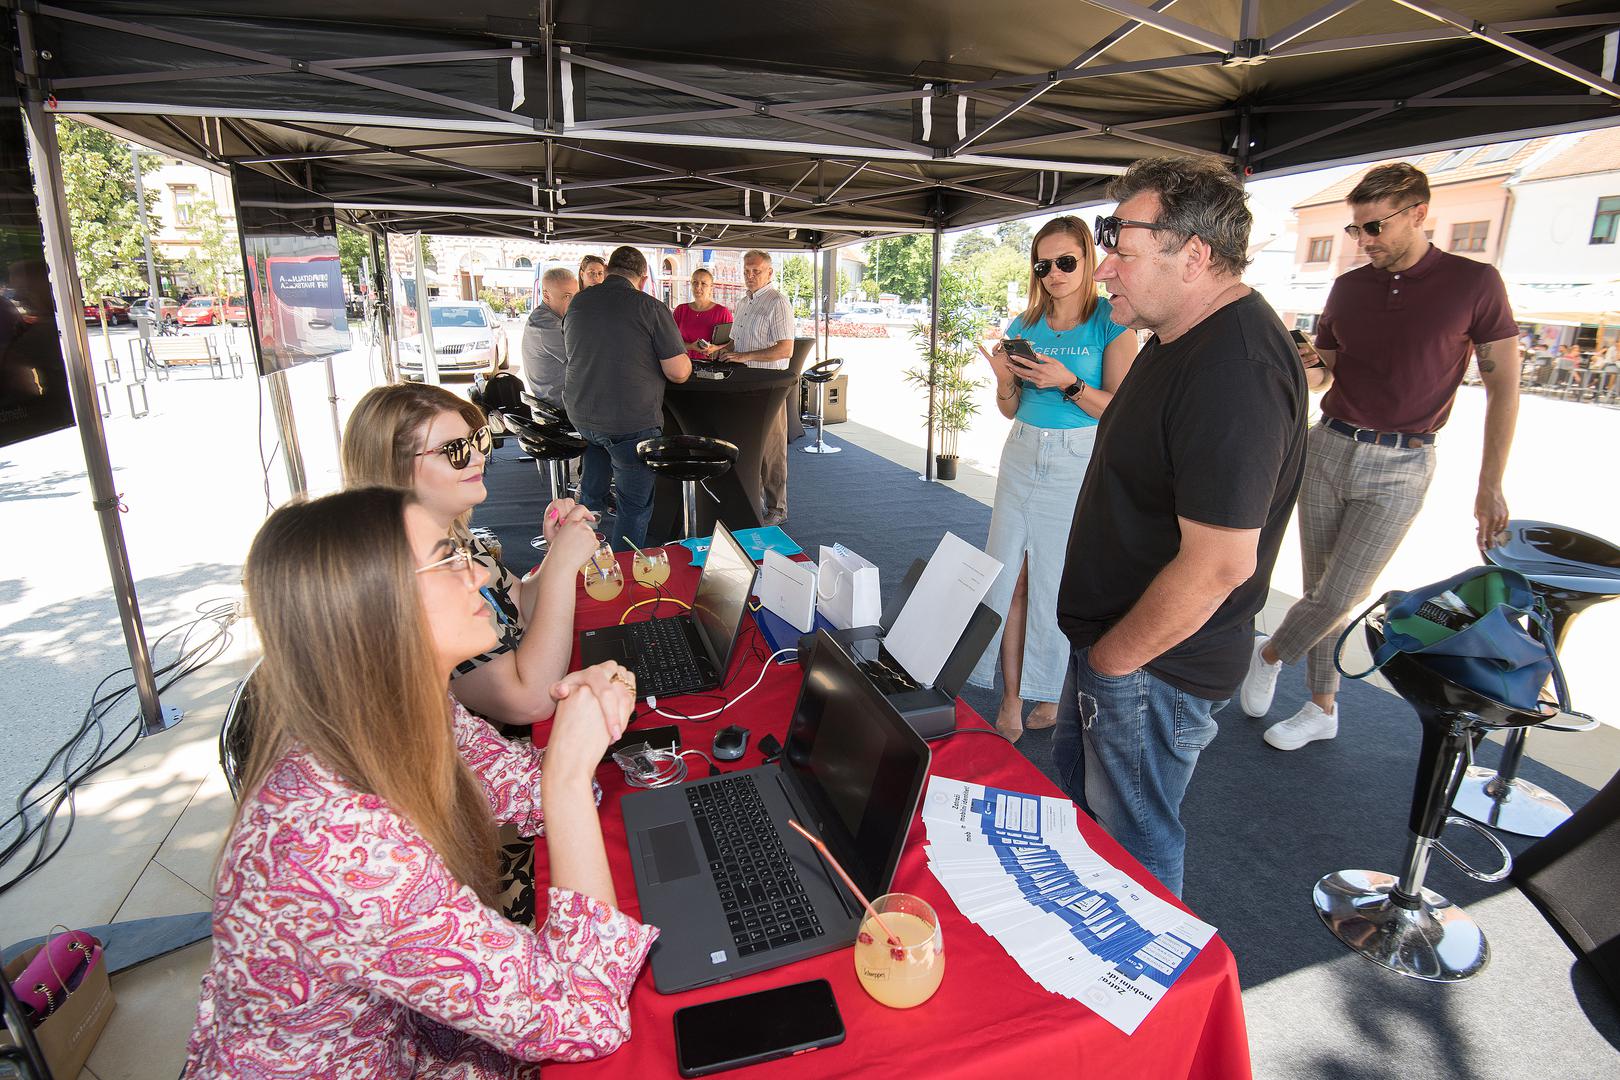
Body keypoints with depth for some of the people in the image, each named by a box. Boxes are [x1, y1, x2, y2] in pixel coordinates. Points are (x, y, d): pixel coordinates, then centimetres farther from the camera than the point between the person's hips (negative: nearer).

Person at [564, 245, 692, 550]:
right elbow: (678, 372, -16)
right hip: (632, 422, -6)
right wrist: (685, 360, 8)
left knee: (590, 494, 25)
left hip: (581, 416, 6)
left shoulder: (578, 303, 6)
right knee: (635, 505, 7)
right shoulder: (650, 307, -13)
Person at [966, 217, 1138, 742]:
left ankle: (1048, 697, 21)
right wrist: (1004, 380, -6)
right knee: (1011, 578, 2)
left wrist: (1068, 383, -21)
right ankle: (1011, 702, 13)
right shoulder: (1024, 325, 10)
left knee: (1059, 584, 2)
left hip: (1079, 462, -4)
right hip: (1022, 456, 5)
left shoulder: (1111, 322, -4)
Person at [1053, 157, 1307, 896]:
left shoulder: (1236, 371, -28)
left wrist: (1111, 661, -18)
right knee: (1074, 789, 27)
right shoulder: (1179, 339, 7)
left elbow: (1219, 563, -30)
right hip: (1112, 640, 11)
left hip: (1154, 668, -11)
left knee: (1131, 839, 10)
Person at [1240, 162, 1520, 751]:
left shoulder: (1474, 282, -5)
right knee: (1319, 588, 8)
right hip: (1328, 446, 4)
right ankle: (1322, 708, 23)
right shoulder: (1348, 287, 6)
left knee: (1339, 597, -8)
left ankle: (1268, 654, 20)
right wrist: (1303, 369, -13)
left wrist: (1490, 485, -5)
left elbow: (1503, 385, -2)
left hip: (1400, 466, -3)